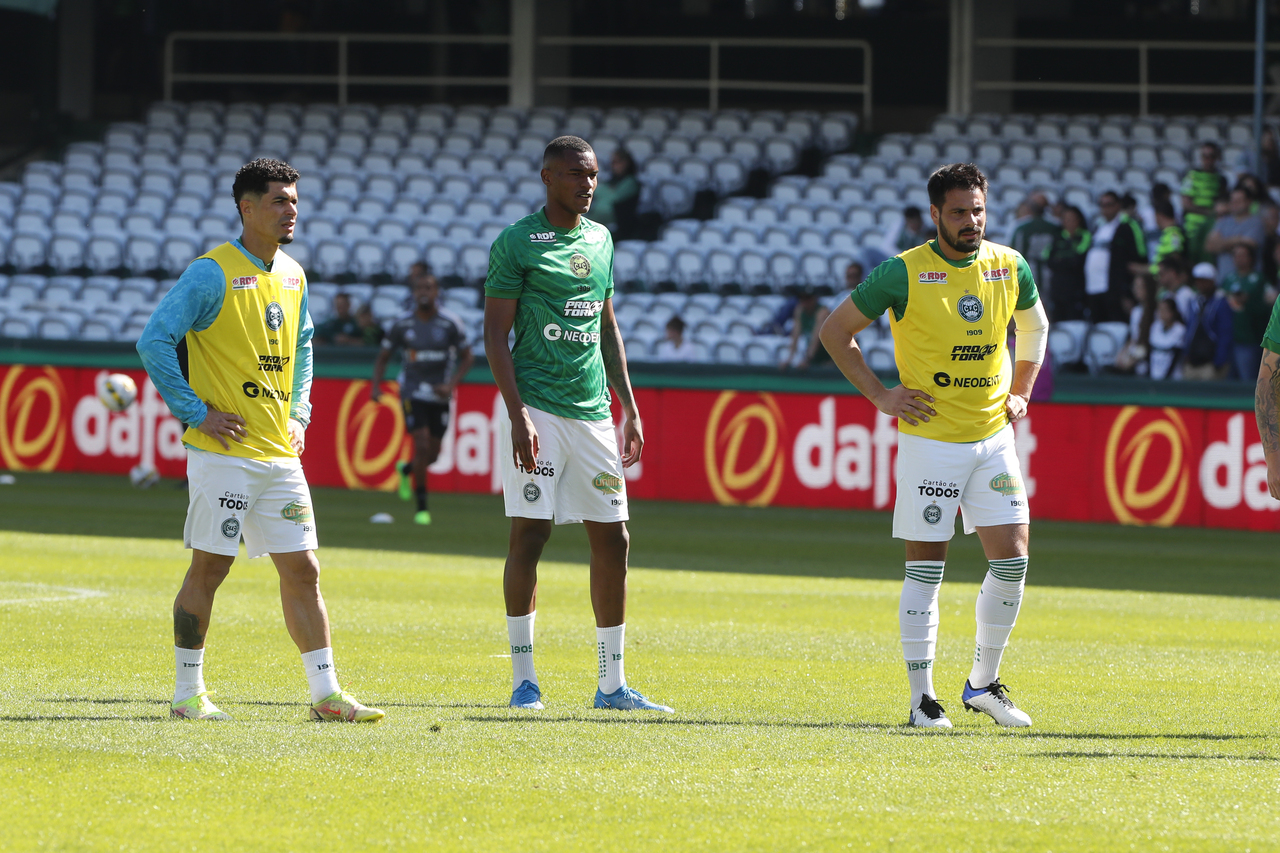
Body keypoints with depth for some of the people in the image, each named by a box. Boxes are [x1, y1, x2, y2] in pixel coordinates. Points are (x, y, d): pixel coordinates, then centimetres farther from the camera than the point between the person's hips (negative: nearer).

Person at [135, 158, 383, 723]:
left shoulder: (292, 275, 12)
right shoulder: (213, 273, -10)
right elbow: (154, 341, -13)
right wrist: (196, 412, -13)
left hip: (280, 454, 7)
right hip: (224, 451, -7)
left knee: (302, 570, 4)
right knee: (209, 567, -1)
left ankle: (326, 693, 6)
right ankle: (188, 694, 8)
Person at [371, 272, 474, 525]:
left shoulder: (451, 324, -6)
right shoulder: (402, 325, -3)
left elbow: (467, 357, 3)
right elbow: (383, 357, 8)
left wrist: (451, 384, -11)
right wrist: (376, 386, -7)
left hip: (439, 396, 1)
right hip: (412, 392, -1)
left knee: (433, 454, 6)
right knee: (422, 446, -15)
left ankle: (406, 469, 42)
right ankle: (421, 507, -4)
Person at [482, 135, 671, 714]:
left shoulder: (600, 240, 15)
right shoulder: (516, 243, -5)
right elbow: (495, 335, -8)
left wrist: (629, 407, 17)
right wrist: (517, 415, -17)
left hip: (593, 409, 6)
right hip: (537, 407, -6)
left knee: (612, 538, 4)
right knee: (530, 534, -8)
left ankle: (612, 685, 10)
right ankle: (524, 680, -1)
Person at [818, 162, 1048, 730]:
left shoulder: (1010, 268, 4)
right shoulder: (904, 274, -10)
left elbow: (1034, 325, 25)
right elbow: (835, 330, -1)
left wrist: (1021, 393, 14)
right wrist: (880, 395, -5)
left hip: (994, 437, 4)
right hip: (930, 442, -4)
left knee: (1012, 560, 1)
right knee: (925, 569, -3)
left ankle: (984, 683, 17)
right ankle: (921, 698, 3)